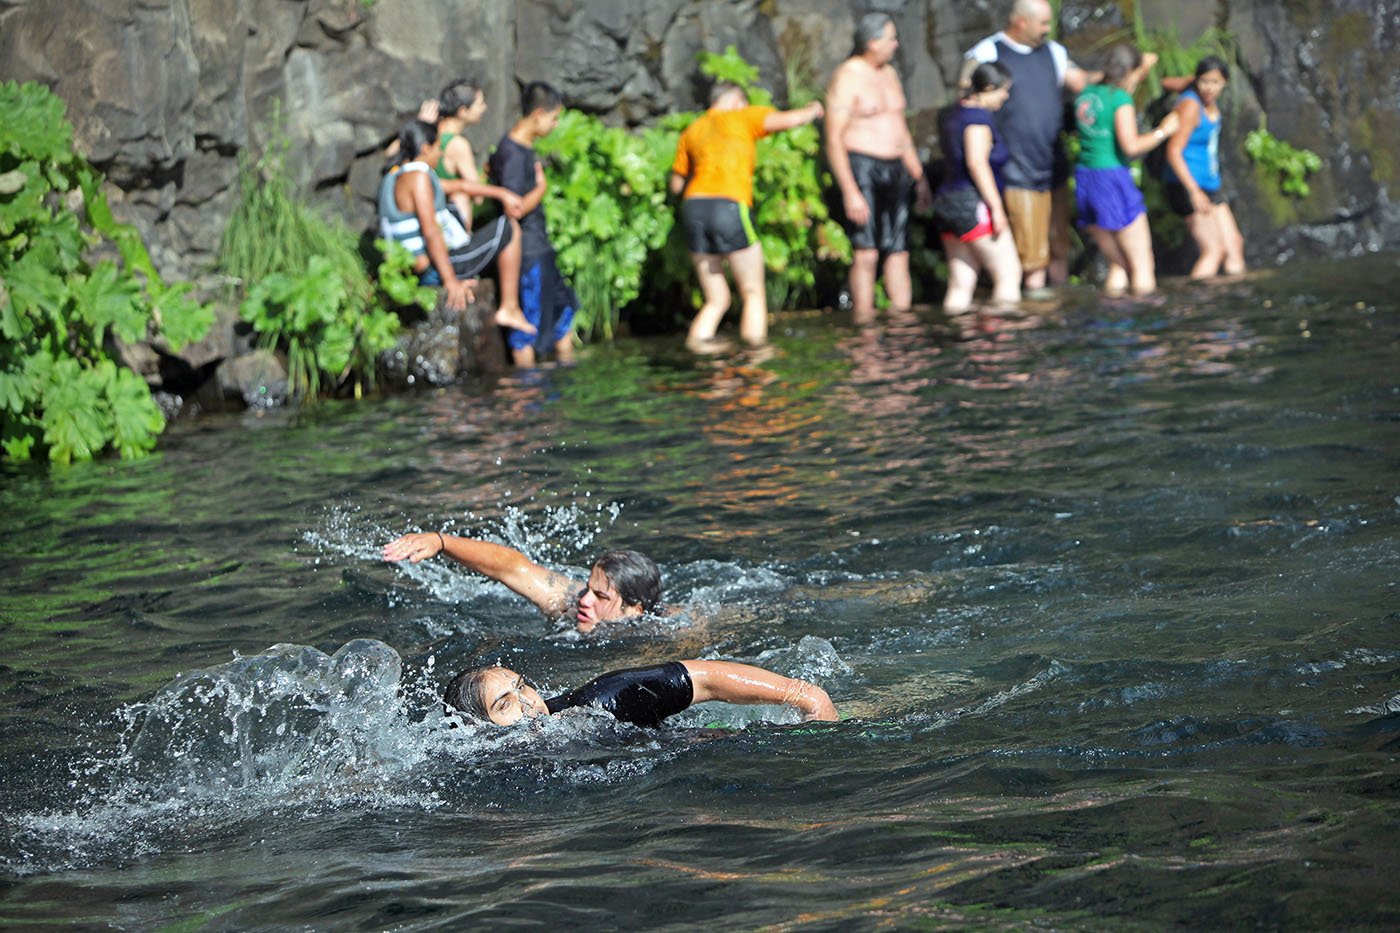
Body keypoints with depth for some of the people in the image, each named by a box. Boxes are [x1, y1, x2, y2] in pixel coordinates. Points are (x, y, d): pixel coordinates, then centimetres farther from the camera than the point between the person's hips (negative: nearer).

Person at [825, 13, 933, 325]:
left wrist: (919, 178, 22)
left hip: (895, 170, 8)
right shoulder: (846, 79, -10)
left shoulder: (889, 74, 15)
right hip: (861, 170, -7)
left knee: (898, 251, 6)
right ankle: (863, 321, -10)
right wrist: (850, 192, -22)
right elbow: (834, 140, -15)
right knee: (867, 252, -12)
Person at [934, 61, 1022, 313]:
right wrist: (996, 207, -19)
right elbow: (977, 163, -21)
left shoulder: (953, 113, 15)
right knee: (1008, 273, -2)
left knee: (960, 283, 6)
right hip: (973, 204, -9)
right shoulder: (978, 116, -13)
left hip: (947, 200, 9)